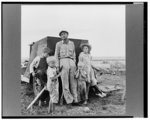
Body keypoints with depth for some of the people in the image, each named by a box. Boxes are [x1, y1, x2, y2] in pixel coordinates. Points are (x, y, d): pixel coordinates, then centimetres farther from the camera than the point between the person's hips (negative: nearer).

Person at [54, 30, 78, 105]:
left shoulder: (72, 43, 18)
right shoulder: (58, 44, 10)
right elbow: (56, 56, 7)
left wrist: (74, 64, 13)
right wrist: (57, 66, -2)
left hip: (71, 62, 3)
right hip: (63, 62, -3)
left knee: (73, 82, 1)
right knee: (65, 82, -8)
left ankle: (75, 99, 5)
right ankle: (69, 99, -6)